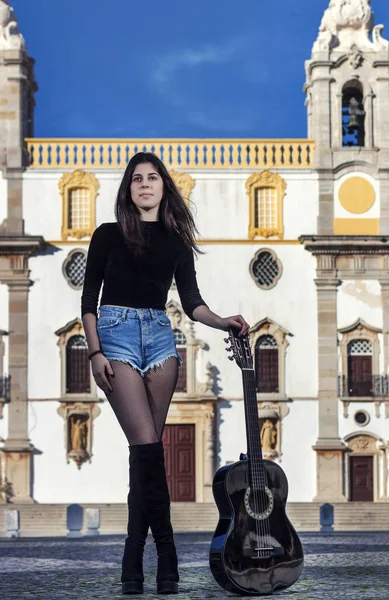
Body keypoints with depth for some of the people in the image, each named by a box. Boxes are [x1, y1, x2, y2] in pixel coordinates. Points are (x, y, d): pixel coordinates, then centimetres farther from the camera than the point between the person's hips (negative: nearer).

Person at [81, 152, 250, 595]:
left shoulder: (176, 241, 16)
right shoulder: (109, 235, 7)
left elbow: (191, 301, 11)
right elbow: (89, 299, 4)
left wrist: (222, 322, -8)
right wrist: (95, 353, -7)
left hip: (160, 335, 3)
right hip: (117, 333, -3)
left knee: (145, 449, -2)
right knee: (147, 445, -16)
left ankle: (133, 562, 2)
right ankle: (165, 553, -11)